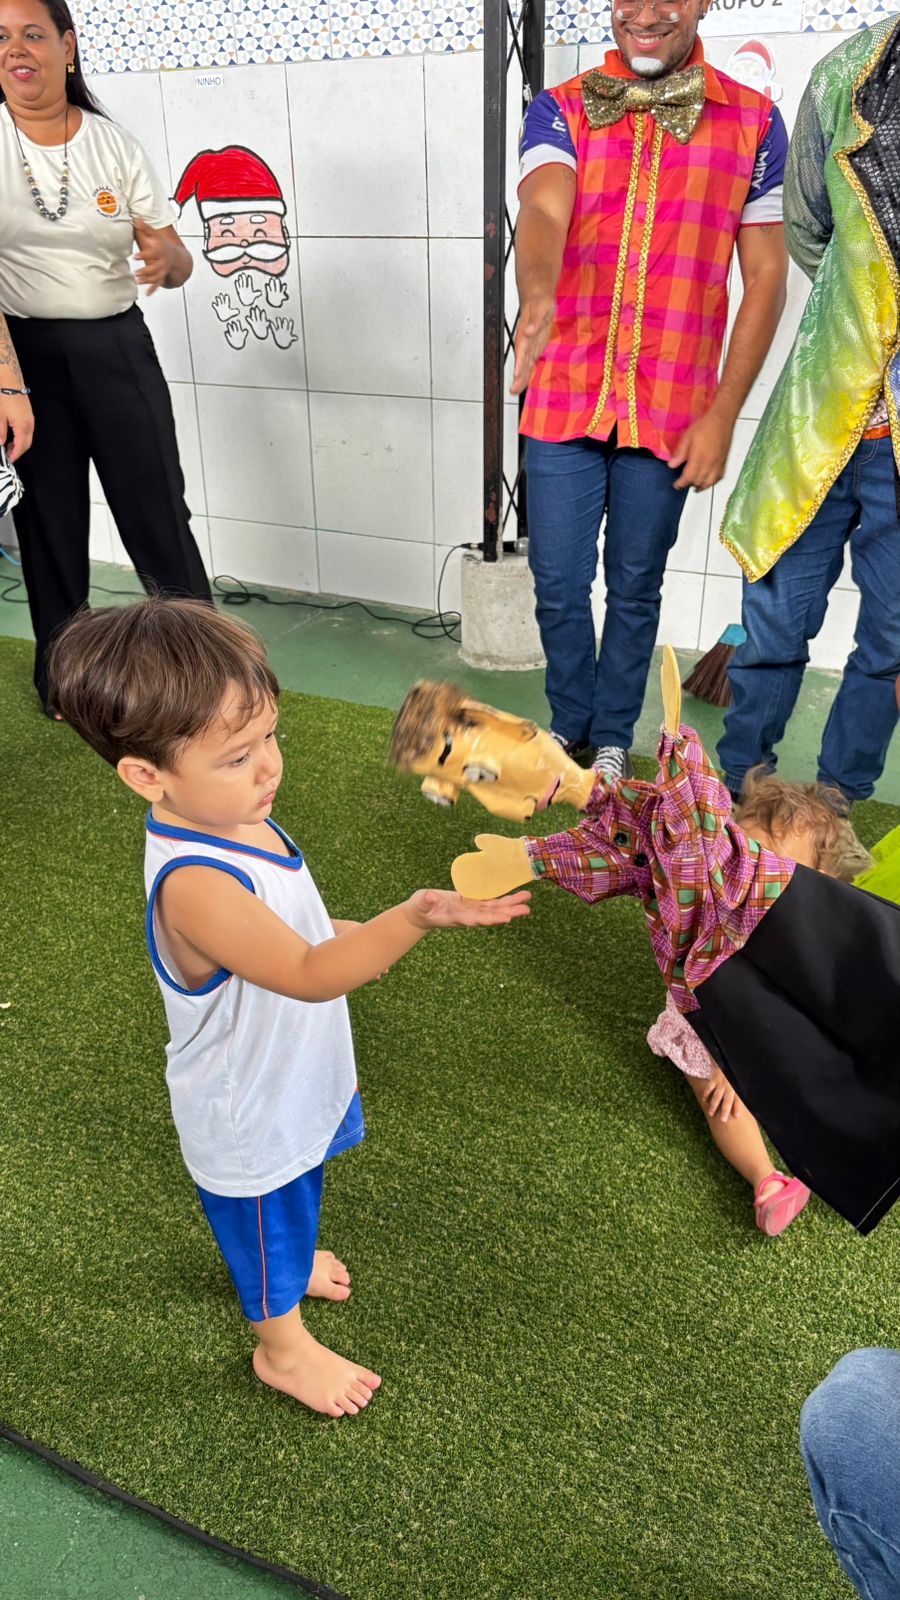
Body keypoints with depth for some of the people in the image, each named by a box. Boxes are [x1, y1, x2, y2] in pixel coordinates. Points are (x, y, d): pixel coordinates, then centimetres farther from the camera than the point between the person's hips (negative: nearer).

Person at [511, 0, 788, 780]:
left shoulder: (754, 121, 3)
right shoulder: (561, 110, 3)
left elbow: (766, 276, 2)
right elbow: (543, 212, -17)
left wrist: (723, 414, -6)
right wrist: (537, 301, -40)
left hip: (672, 412, 0)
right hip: (564, 400, 1)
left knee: (635, 587, 9)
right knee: (559, 586, 6)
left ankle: (613, 738, 29)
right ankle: (569, 725, 30)